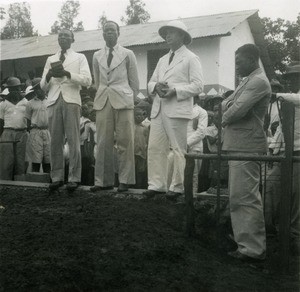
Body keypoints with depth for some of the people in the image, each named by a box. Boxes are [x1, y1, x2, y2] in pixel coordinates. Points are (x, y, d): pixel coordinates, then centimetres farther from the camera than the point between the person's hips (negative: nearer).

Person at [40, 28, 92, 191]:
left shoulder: (80, 57, 14)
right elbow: (43, 86, 19)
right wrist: (49, 75, -3)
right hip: (54, 100, 3)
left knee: (73, 140, -7)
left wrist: (67, 73, -12)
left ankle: (74, 178, -4)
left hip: (71, 100, -3)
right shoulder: (50, 59, 24)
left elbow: (87, 80, -1)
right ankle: (56, 177, 5)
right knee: (55, 141, 0)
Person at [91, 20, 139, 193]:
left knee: (125, 142, -3)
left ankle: (125, 180, 4)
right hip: (103, 101, 3)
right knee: (103, 142, 1)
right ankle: (104, 181, 7)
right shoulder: (97, 56, 14)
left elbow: (135, 82, 9)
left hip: (123, 101, -3)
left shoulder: (128, 54, 6)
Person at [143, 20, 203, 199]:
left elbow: (197, 86, -5)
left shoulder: (191, 59, 5)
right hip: (158, 109, 6)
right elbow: (151, 82, 23)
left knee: (178, 150, -2)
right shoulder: (163, 60, 26)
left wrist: (175, 90, -15)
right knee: (155, 148, 0)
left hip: (177, 110, -6)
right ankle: (157, 184, 6)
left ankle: (177, 187, 6)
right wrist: (156, 86, -1)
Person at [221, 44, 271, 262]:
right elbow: (228, 104, 22)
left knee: (245, 197, -9)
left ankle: (253, 249, -2)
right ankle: (246, 240, 26)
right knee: (240, 196, 16)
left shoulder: (258, 81, -12)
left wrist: (225, 119, -1)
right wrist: (227, 104, 0)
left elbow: (238, 109, -20)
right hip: (239, 145, 11)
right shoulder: (249, 80, 22)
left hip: (246, 147, -11)